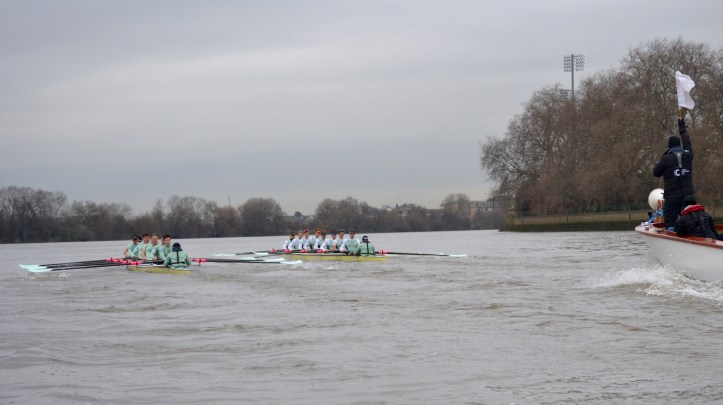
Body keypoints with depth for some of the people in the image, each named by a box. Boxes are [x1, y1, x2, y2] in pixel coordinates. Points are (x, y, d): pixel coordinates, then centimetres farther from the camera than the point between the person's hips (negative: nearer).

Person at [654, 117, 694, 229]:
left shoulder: (666, 158, -9)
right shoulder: (687, 155, 4)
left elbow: (656, 173, 3)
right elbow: (687, 143, 25)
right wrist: (682, 129, 39)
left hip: (672, 197, -4)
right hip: (688, 195, 4)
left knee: (670, 223, -4)